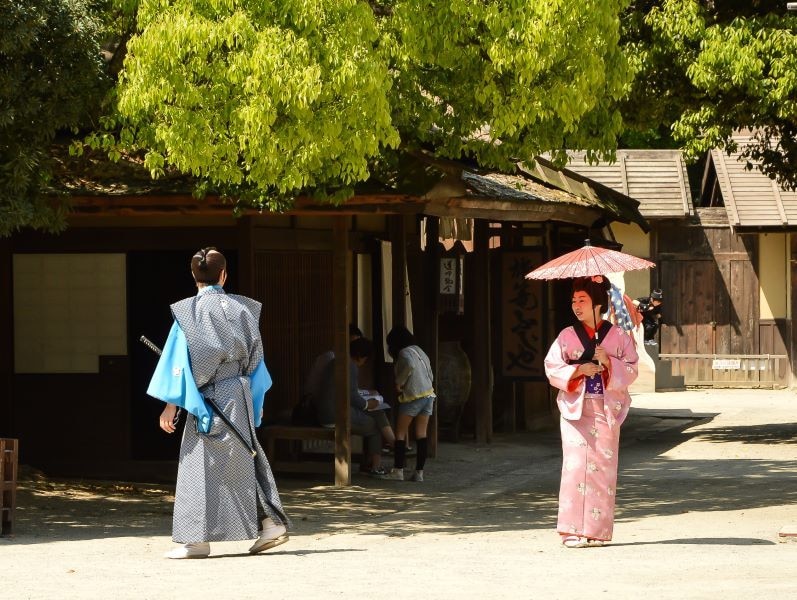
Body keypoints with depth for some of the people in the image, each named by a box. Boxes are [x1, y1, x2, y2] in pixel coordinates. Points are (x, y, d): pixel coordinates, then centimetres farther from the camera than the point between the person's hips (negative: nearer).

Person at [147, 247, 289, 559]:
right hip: (240, 396, 5)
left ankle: (197, 539, -3)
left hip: (208, 398, -5)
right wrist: (257, 400, 21)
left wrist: (171, 404, -7)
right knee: (247, 459, 15)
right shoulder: (242, 309, 5)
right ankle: (271, 522, 10)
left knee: (201, 465, -1)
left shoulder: (189, 311, -9)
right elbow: (255, 355, 10)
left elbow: (180, 359, -10)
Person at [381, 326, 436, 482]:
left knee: (400, 433, 2)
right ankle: (419, 472, 1)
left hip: (413, 396, -7)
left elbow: (410, 365, -28)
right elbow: (431, 376, 20)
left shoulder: (405, 352, -6)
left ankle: (398, 470, -1)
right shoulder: (419, 351, 18)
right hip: (429, 394, 7)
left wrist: (399, 382, -16)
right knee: (421, 434, 4)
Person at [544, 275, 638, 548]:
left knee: (603, 466, -2)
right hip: (576, 408, 0)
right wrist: (579, 370, -14)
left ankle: (598, 530, 4)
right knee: (576, 464, -10)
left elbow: (631, 371, 3)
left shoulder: (618, 336, 6)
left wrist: (608, 362, -14)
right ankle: (573, 530, -9)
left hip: (607, 409, 0)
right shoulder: (567, 336, 6)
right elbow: (552, 369, 1)